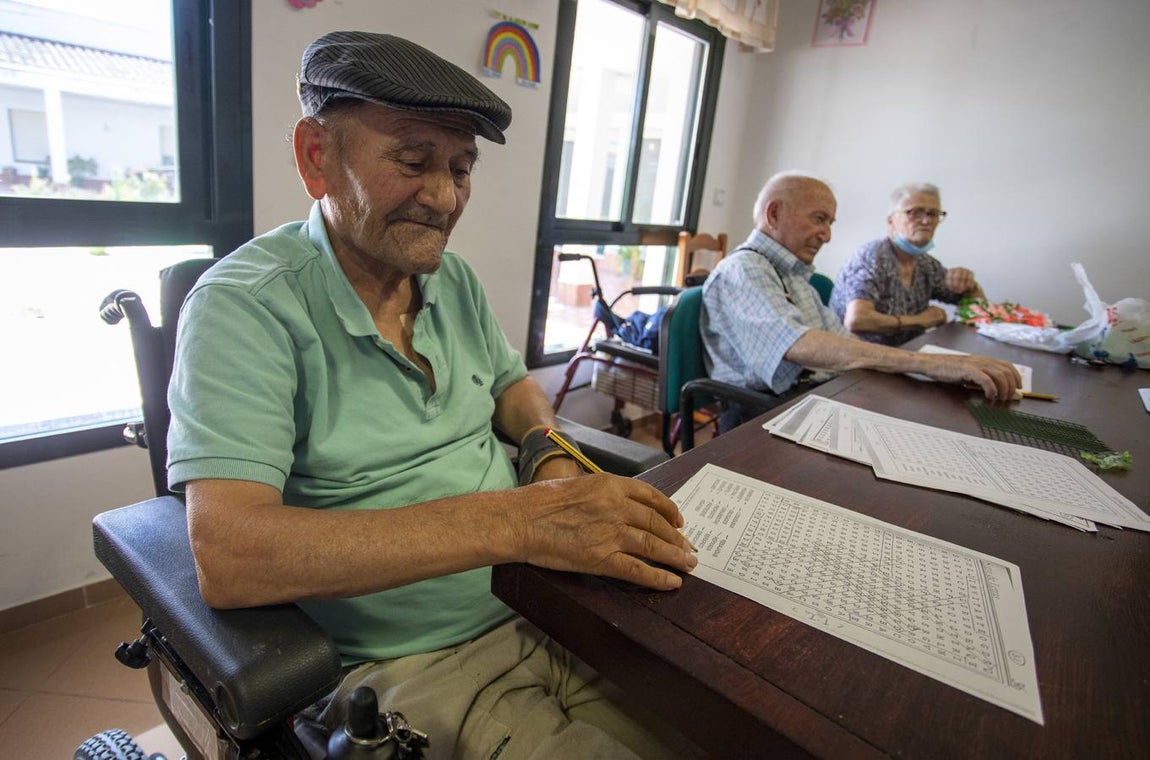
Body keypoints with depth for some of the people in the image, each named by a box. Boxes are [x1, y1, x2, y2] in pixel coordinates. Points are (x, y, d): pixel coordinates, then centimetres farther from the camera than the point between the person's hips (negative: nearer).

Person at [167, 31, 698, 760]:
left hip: (540, 611, 6)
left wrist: (550, 457, -7)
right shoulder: (245, 307, -16)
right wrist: (514, 518, -31)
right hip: (403, 667, -5)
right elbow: (227, 554, -25)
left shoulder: (454, 278, 5)